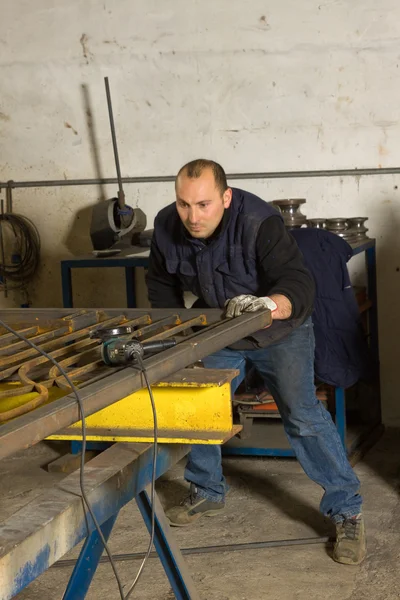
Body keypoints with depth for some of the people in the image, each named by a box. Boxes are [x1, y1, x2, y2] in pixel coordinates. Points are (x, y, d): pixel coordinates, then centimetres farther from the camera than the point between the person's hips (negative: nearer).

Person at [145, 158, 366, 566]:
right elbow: (162, 283, 3)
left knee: (302, 415, -14)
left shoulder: (258, 222, -33)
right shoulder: (167, 226, -16)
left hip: (280, 331, -5)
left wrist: (269, 304, -60)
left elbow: (299, 284, -40)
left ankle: (346, 513, -3)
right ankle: (207, 493, 29)